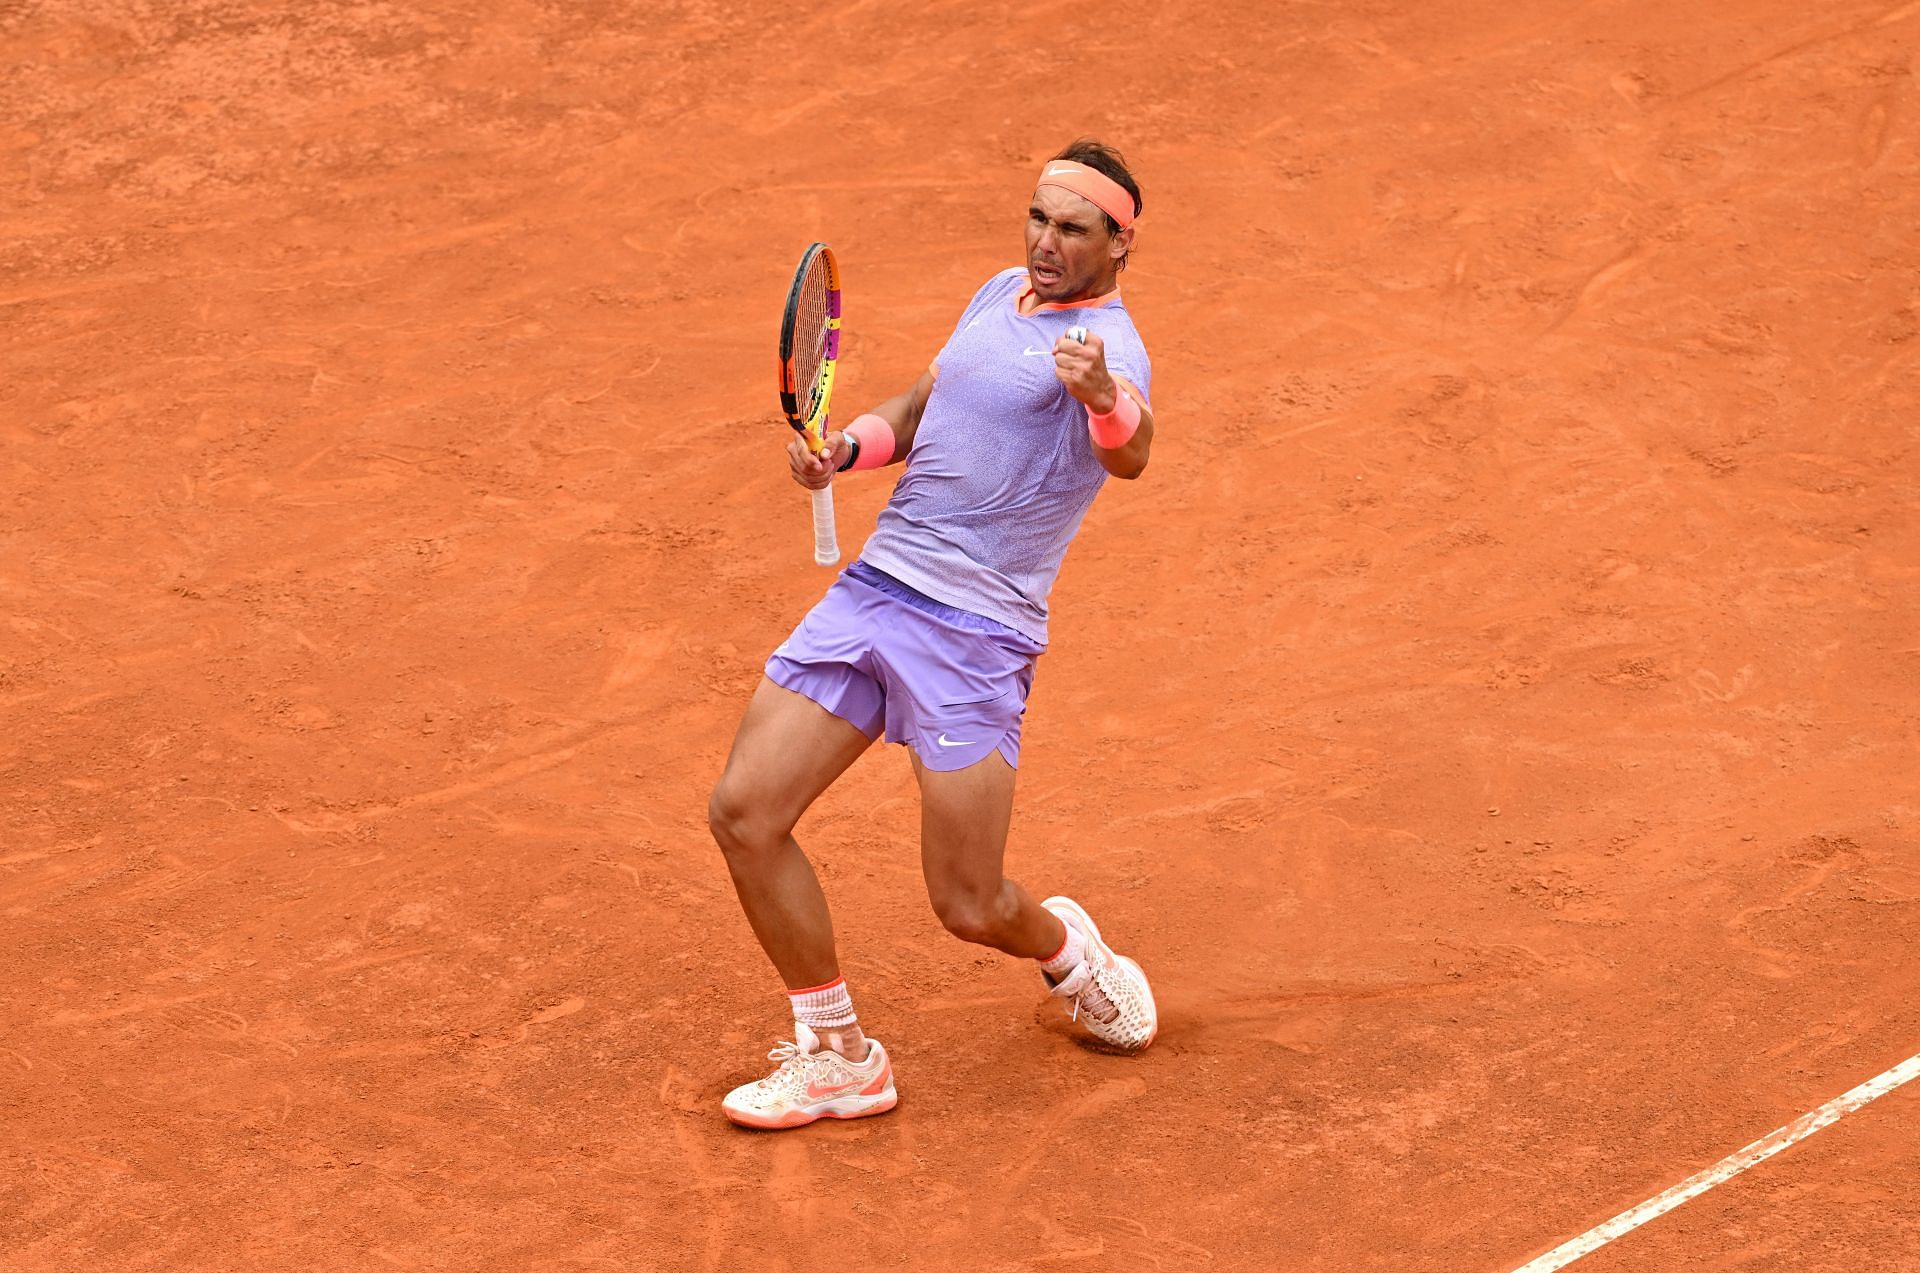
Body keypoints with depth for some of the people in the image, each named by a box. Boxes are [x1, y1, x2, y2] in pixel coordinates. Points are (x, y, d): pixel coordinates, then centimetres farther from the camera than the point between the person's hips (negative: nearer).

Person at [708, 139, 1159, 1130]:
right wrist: (847, 445, 8)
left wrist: (1104, 400, -58)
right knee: (744, 814, -5)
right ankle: (837, 1057, 9)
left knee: (970, 909, -5)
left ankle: (1065, 948, 32)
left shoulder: (1106, 343, -12)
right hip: (871, 591, 7)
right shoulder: (1001, 296, 13)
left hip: (975, 633, -7)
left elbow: (1129, 454, -35)